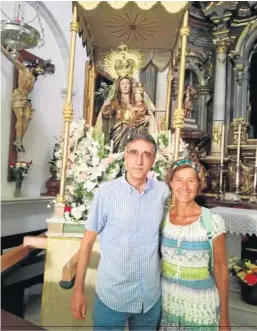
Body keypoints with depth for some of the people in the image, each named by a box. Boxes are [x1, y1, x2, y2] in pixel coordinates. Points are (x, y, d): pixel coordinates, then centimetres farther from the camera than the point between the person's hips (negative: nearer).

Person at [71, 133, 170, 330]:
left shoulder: (163, 191, -7)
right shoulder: (106, 192, -15)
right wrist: (79, 290, -4)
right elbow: (88, 241, -7)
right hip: (112, 295, -2)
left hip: (151, 296, 3)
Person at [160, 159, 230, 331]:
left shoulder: (213, 221, -17)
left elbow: (221, 267, -8)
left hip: (201, 304, -2)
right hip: (166, 299, 3)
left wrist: (224, 316, -4)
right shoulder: (162, 216, -8)